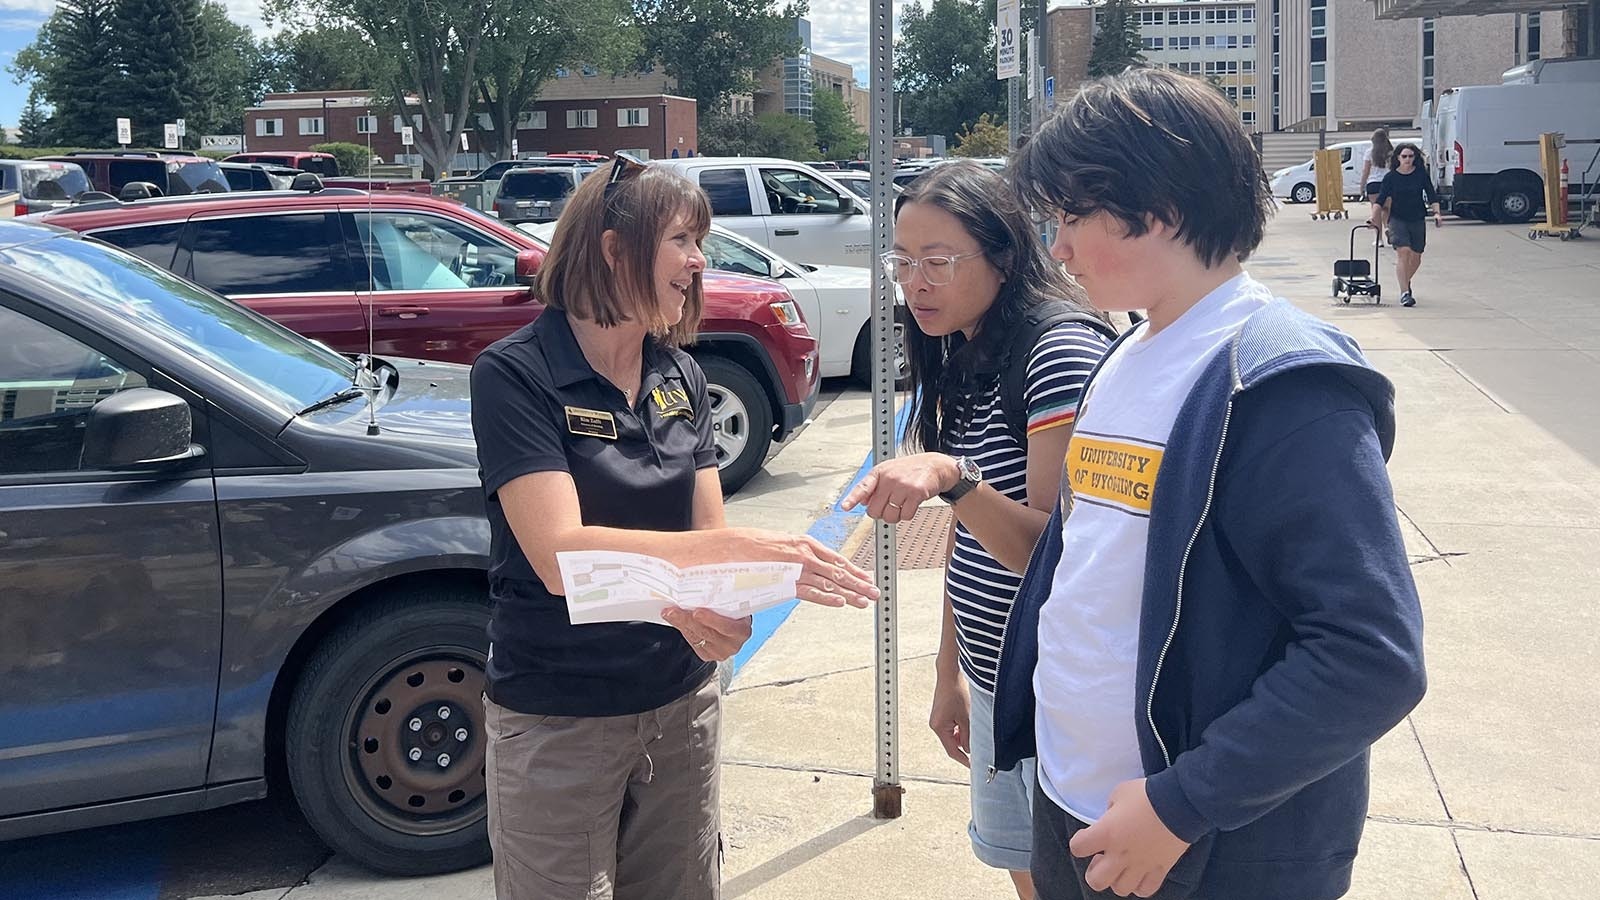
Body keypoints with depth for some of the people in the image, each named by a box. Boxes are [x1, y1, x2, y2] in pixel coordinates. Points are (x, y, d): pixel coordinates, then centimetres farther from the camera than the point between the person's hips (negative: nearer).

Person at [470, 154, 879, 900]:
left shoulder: (680, 377, 3)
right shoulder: (514, 374, -16)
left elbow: (705, 532, -2)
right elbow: (560, 553, -26)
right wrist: (745, 552, -33)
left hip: (681, 702, 6)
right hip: (557, 721, -5)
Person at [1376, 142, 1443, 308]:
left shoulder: (1421, 174, 0)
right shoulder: (1391, 177, -3)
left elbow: (1432, 195, 1)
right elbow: (1381, 200, -5)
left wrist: (1436, 213, -12)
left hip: (1418, 220, 3)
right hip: (1398, 219, -2)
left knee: (1416, 257, 9)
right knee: (1403, 252, -19)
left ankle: (1406, 282, 39)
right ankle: (1404, 293, -21)